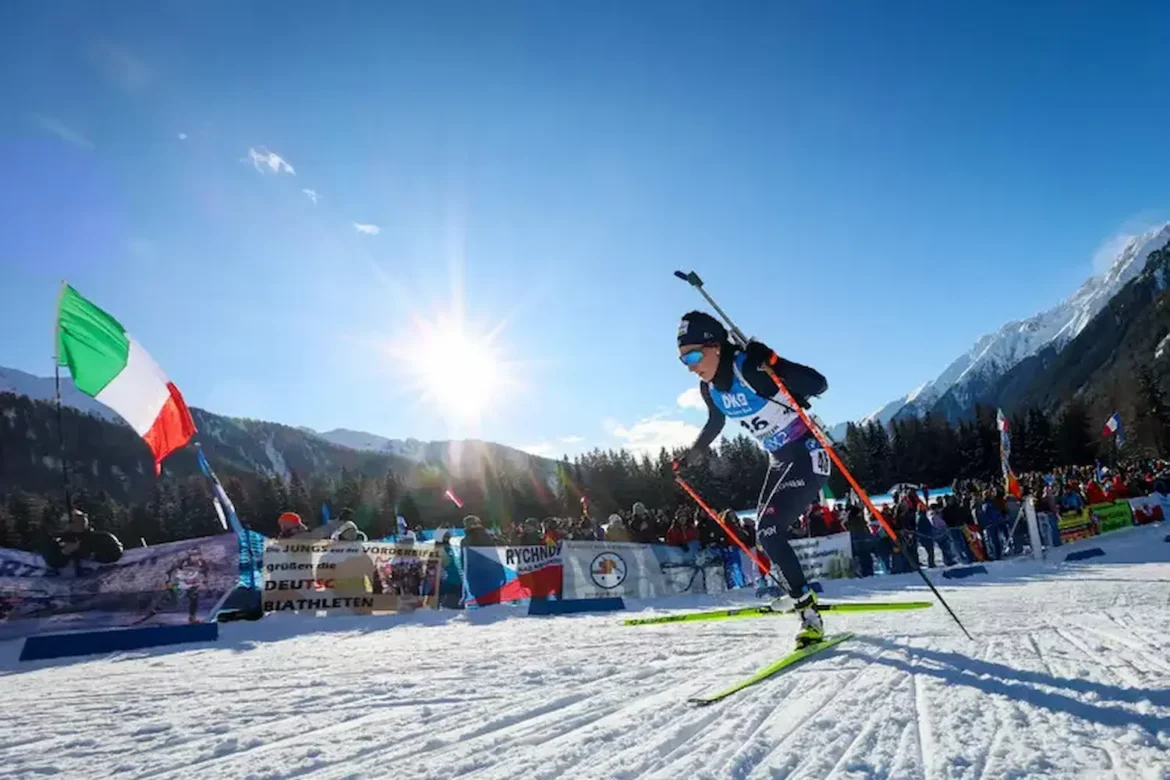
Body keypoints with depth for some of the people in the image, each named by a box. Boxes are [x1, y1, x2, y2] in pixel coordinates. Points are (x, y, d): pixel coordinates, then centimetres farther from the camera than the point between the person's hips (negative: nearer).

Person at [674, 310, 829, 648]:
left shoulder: (752, 368, -27)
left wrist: (776, 369, -44)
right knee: (766, 534, 13)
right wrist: (693, 454, 27)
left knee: (769, 530, -16)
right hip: (779, 461, 9)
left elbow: (818, 383, -28)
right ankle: (799, 594, 34)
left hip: (808, 455, -8)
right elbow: (715, 423, 18)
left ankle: (809, 615, -6)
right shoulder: (709, 388, -3)